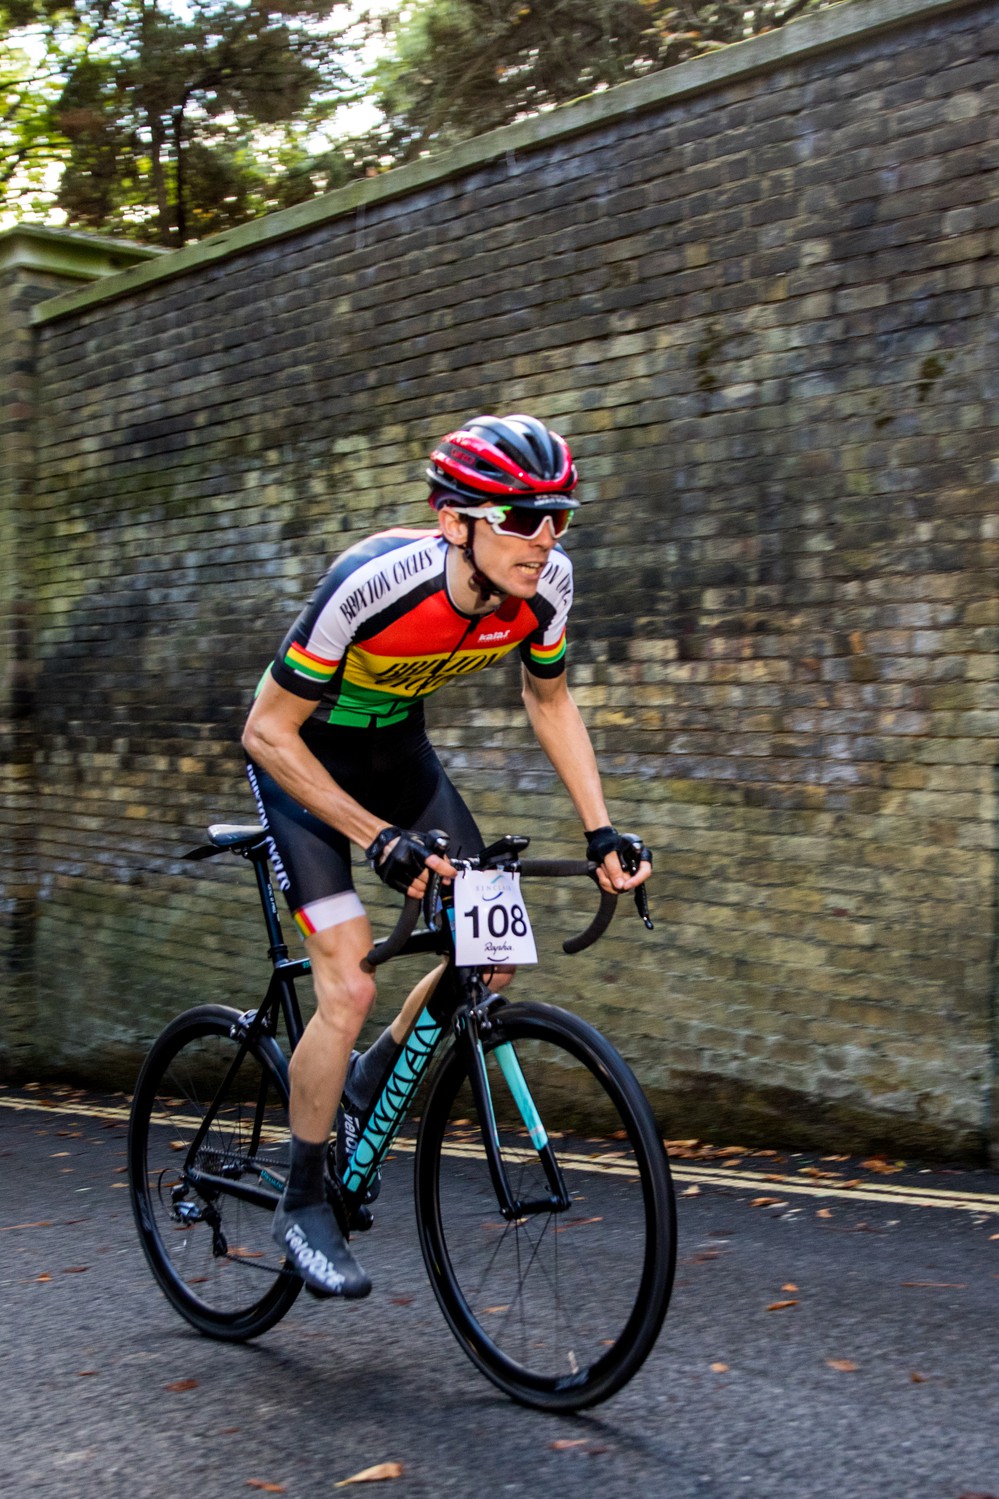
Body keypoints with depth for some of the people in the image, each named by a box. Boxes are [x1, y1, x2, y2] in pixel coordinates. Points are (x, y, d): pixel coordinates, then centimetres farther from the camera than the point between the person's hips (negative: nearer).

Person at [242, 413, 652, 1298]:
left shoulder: (546, 581, -20)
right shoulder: (375, 583, -36)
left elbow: (549, 700, 0)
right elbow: (267, 732, -28)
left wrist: (601, 830, -8)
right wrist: (378, 838, -34)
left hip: (396, 745, 6)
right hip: (303, 757, -6)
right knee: (348, 984, -15)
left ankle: (369, 1083, 24)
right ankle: (302, 1204, 3)